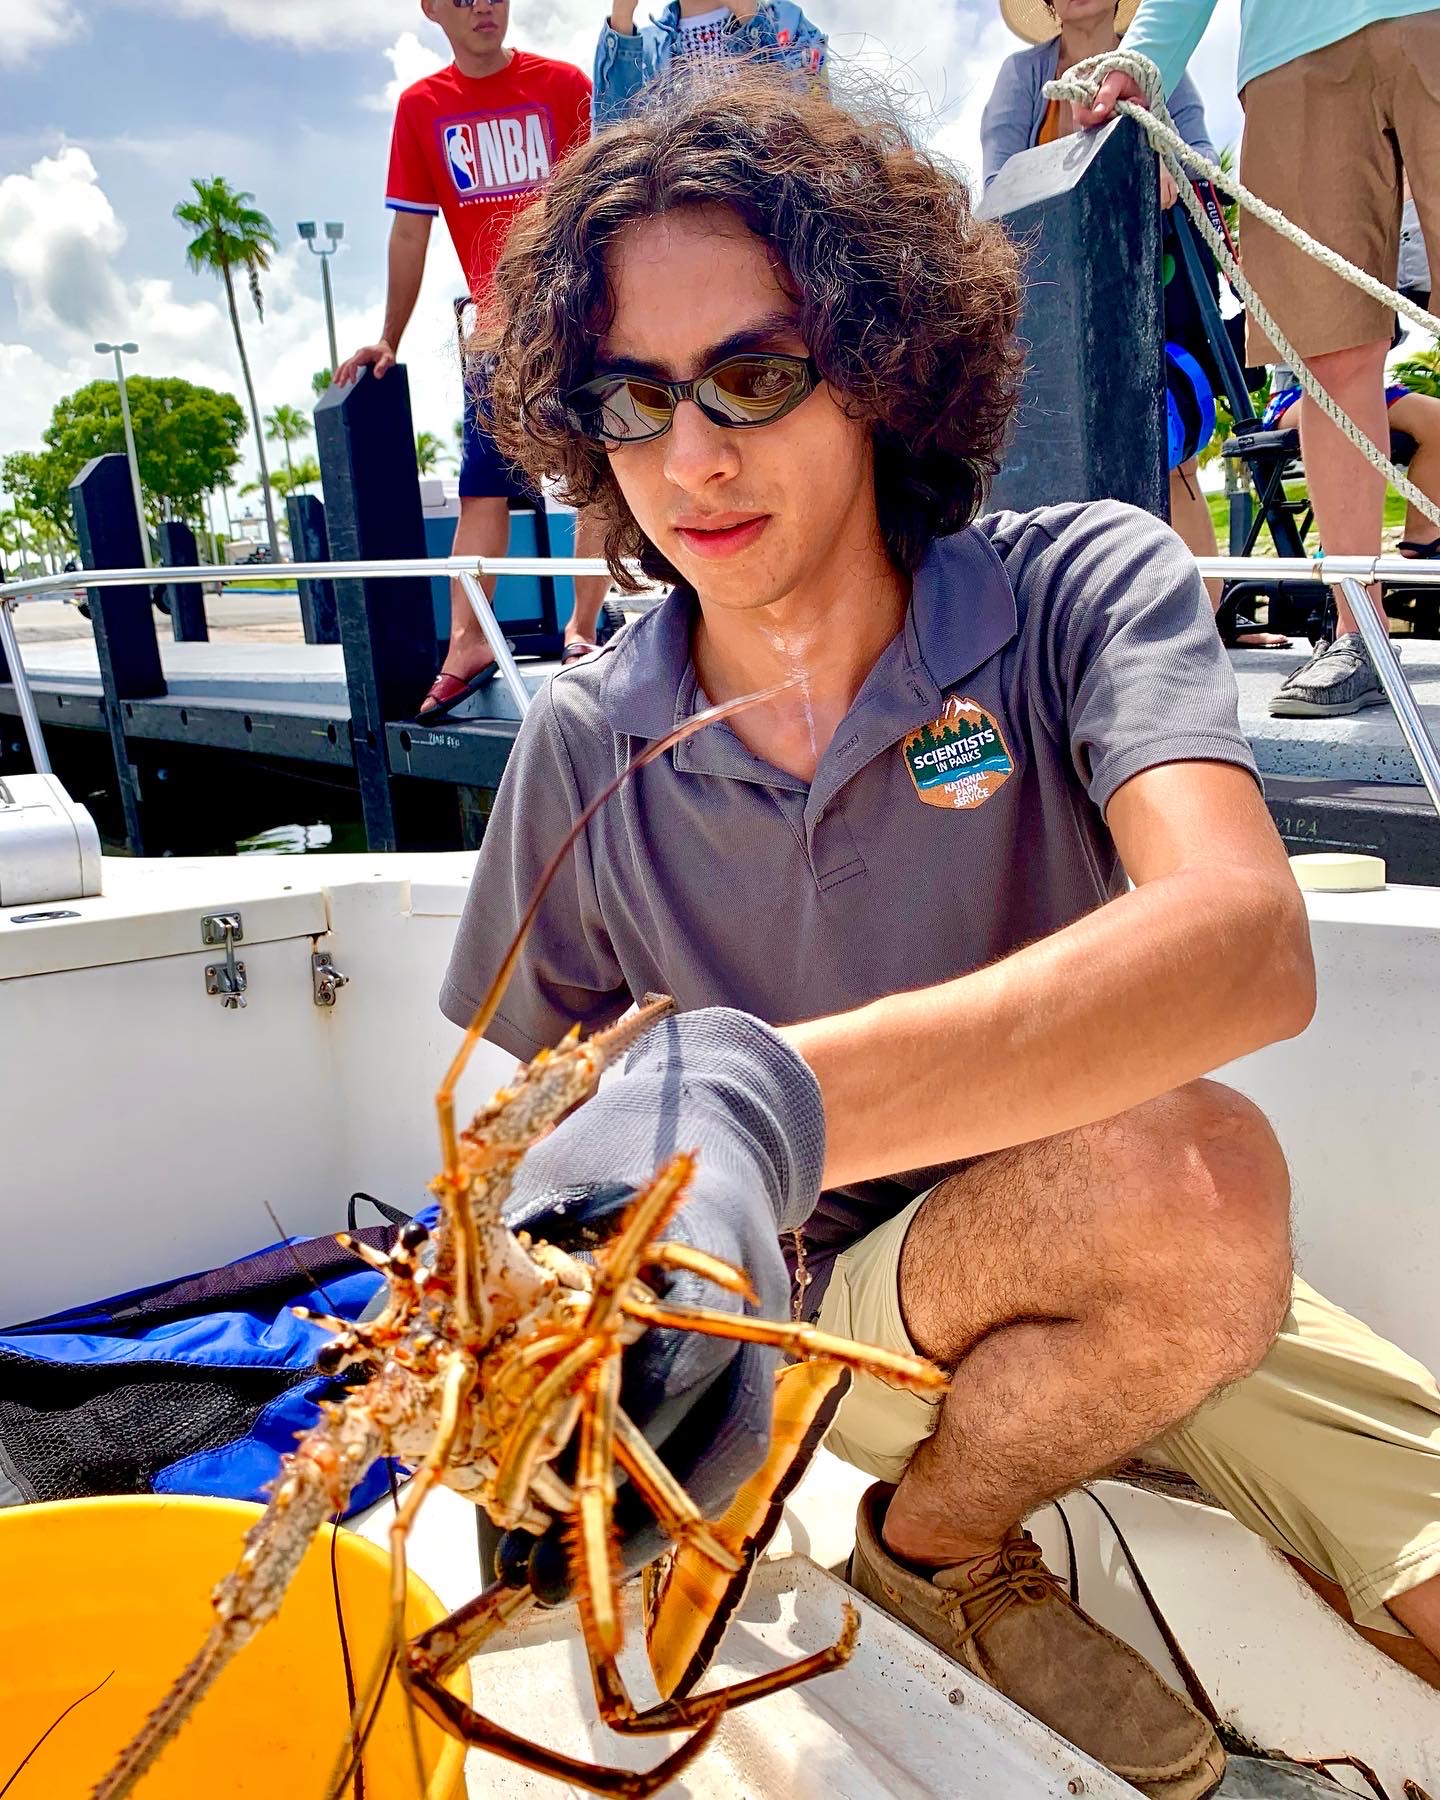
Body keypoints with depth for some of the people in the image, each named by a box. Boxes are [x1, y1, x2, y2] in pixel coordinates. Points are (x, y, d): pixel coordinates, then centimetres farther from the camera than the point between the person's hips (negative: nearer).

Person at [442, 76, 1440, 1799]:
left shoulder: (1082, 589, -13)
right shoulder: (588, 745, -8)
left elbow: (1248, 946, -32)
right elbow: (547, 1101, 2)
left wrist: (768, 1094, -46)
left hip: (1169, 1295, 2)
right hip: (829, 1305, -1)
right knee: (1177, 1176, -31)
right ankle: (936, 1548, -2)